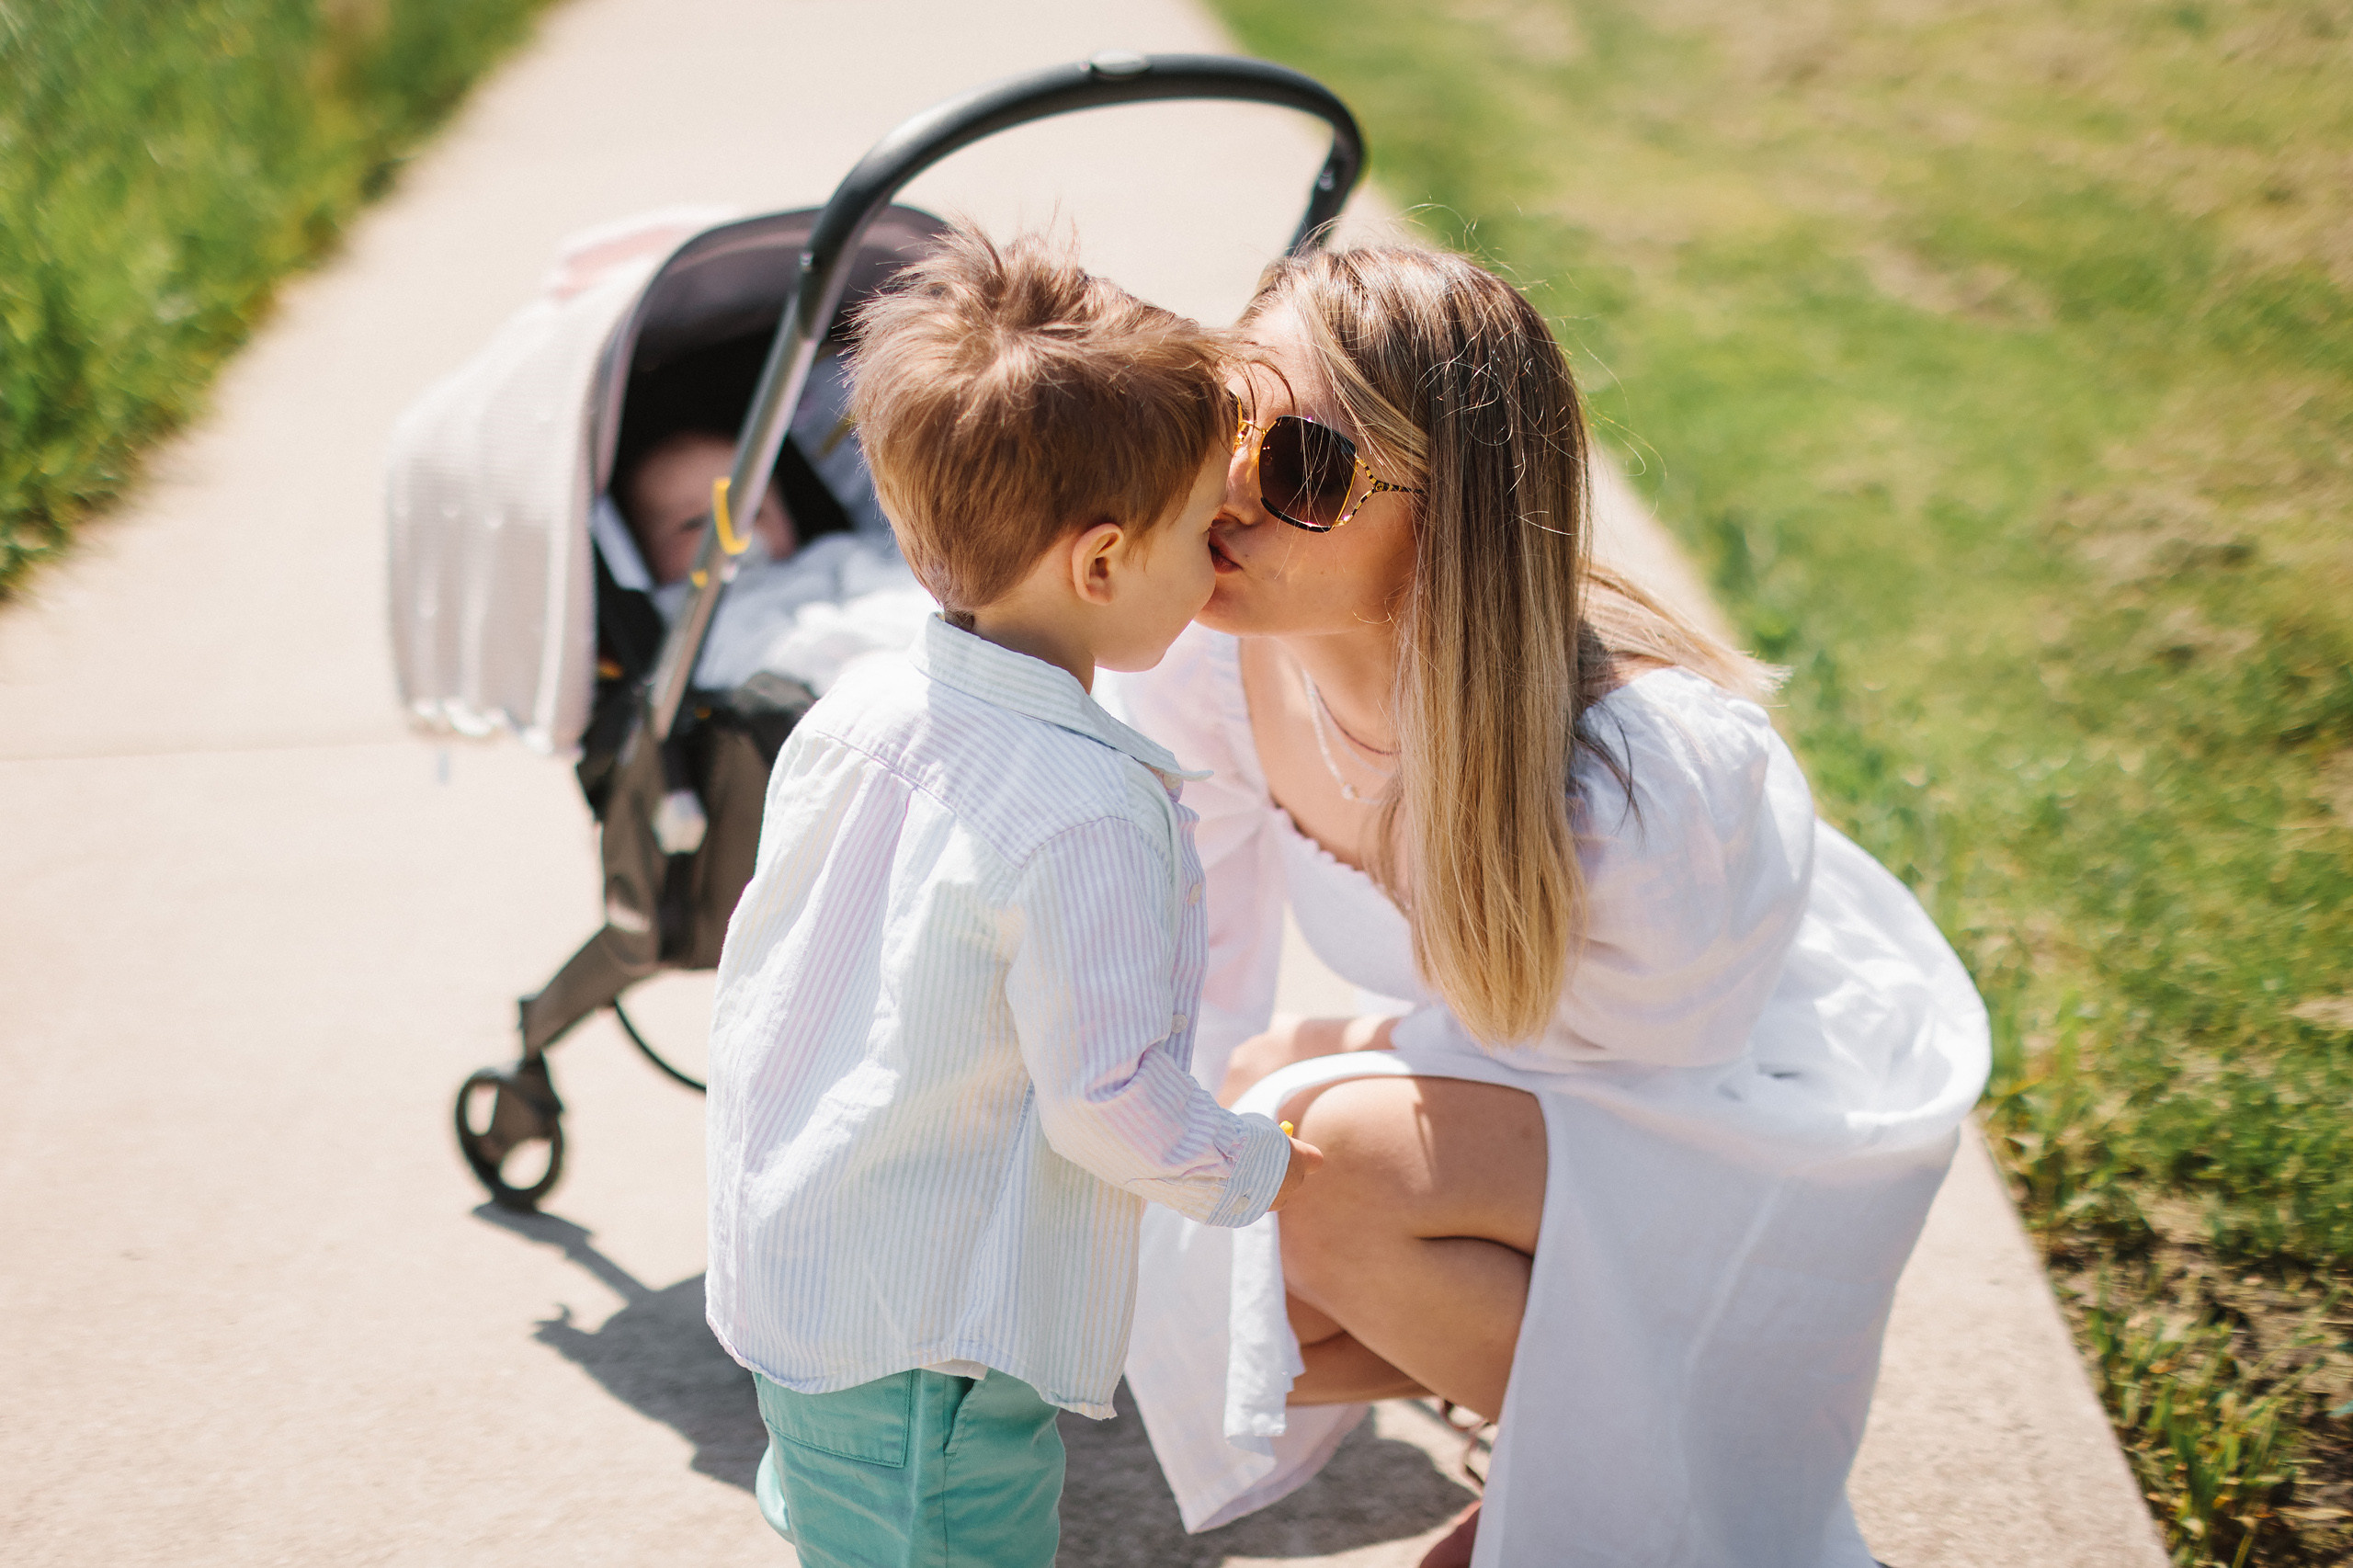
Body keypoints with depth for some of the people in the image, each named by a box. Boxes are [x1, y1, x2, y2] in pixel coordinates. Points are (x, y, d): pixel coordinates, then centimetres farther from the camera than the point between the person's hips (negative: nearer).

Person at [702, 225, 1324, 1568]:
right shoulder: (1091, 814, -27)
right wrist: (1265, 1173, -6)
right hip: (929, 1351, -8)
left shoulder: (860, 709, -3)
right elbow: (1112, 1103, -24)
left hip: (781, 1269, 8)